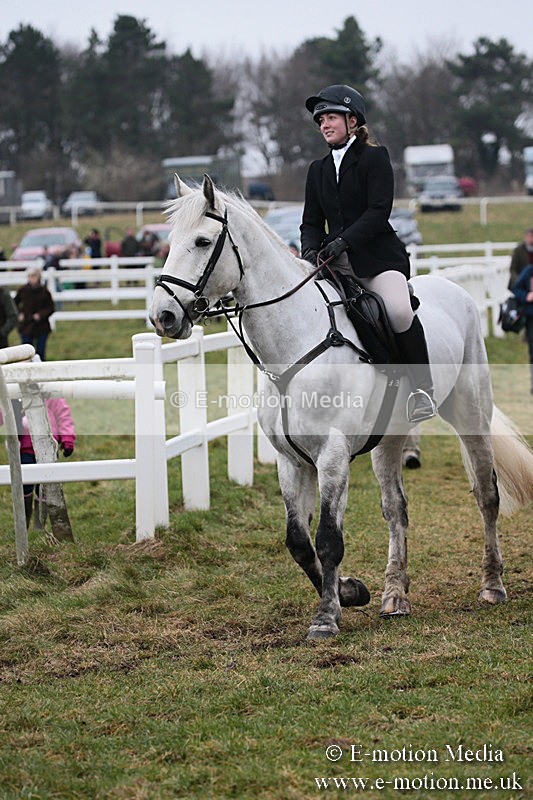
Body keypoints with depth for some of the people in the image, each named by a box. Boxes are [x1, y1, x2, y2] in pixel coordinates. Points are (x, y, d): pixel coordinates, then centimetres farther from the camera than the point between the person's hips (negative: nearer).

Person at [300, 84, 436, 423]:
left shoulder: (375, 158, 1)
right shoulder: (318, 170, 18)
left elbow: (379, 210, -11)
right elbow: (312, 222, 15)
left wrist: (343, 241, -23)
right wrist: (310, 250, -8)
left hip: (377, 256, -6)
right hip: (336, 263, 6)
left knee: (399, 311, -31)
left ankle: (423, 390, -17)